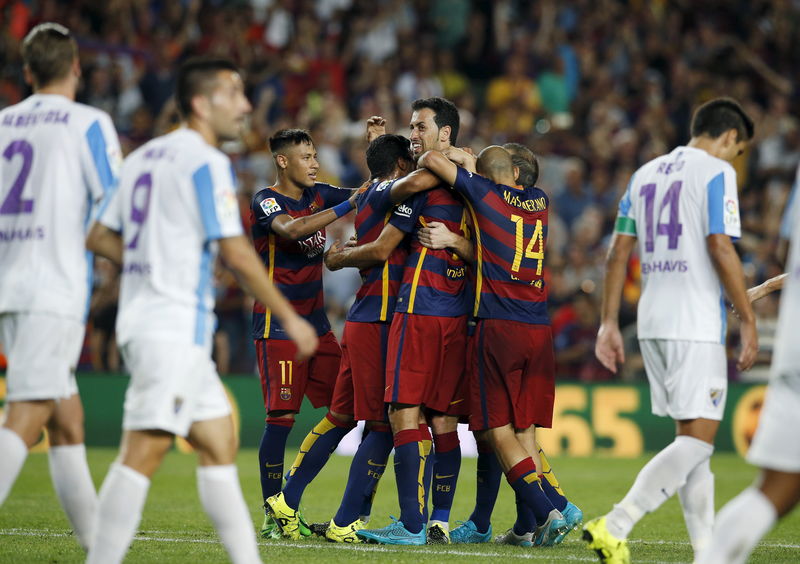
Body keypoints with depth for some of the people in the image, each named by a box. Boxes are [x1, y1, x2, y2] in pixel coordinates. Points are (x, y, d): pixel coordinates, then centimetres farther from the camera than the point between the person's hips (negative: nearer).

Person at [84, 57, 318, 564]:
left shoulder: (143, 157, 16)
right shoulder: (207, 162, -9)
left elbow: (99, 237, 17)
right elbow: (235, 251, -14)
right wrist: (290, 318, -8)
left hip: (141, 315, 10)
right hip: (175, 327, -10)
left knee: (219, 442, 12)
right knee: (145, 451, -13)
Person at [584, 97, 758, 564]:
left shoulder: (646, 173, 17)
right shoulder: (717, 171, -5)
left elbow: (619, 252, 13)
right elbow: (720, 248, -15)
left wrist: (609, 323, 14)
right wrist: (748, 319, -10)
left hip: (652, 321, 8)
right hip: (696, 324, -8)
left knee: (692, 437, 12)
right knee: (698, 441, -8)